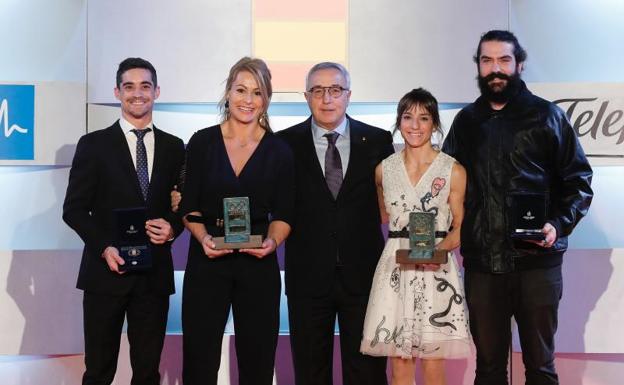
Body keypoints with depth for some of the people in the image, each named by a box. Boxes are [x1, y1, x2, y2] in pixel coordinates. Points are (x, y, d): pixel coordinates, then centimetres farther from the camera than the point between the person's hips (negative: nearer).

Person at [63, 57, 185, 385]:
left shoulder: (174, 147, 9)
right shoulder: (94, 145, 2)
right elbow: (74, 209, -1)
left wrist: (173, 227, -8)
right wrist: (104, 247, -14)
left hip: (155, 273, 2)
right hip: (106, 271, -2)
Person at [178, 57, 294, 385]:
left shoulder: (278, 151, 3)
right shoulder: (201, 143, 2)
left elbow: (283, 213, 5)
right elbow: (189, 207, 4)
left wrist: (272, 241, -14)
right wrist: (203, 238, -13)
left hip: (258, 263, 1)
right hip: (207, 260, 0)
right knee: (199, 358, 1)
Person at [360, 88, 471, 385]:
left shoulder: (454, 171, -1)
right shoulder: (384, 169, 8)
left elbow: (460, 227, 0)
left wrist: (439, 248, -16)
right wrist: (401, 239, 11)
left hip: (437, 269, -2)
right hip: (395, 268, 3)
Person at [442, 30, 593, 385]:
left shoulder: (546, 115, 2)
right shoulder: (466, 120, 11)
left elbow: (578, 179, 1)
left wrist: (559, 224, -13)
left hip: (536, 260, -2)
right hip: (481, 262, 3)